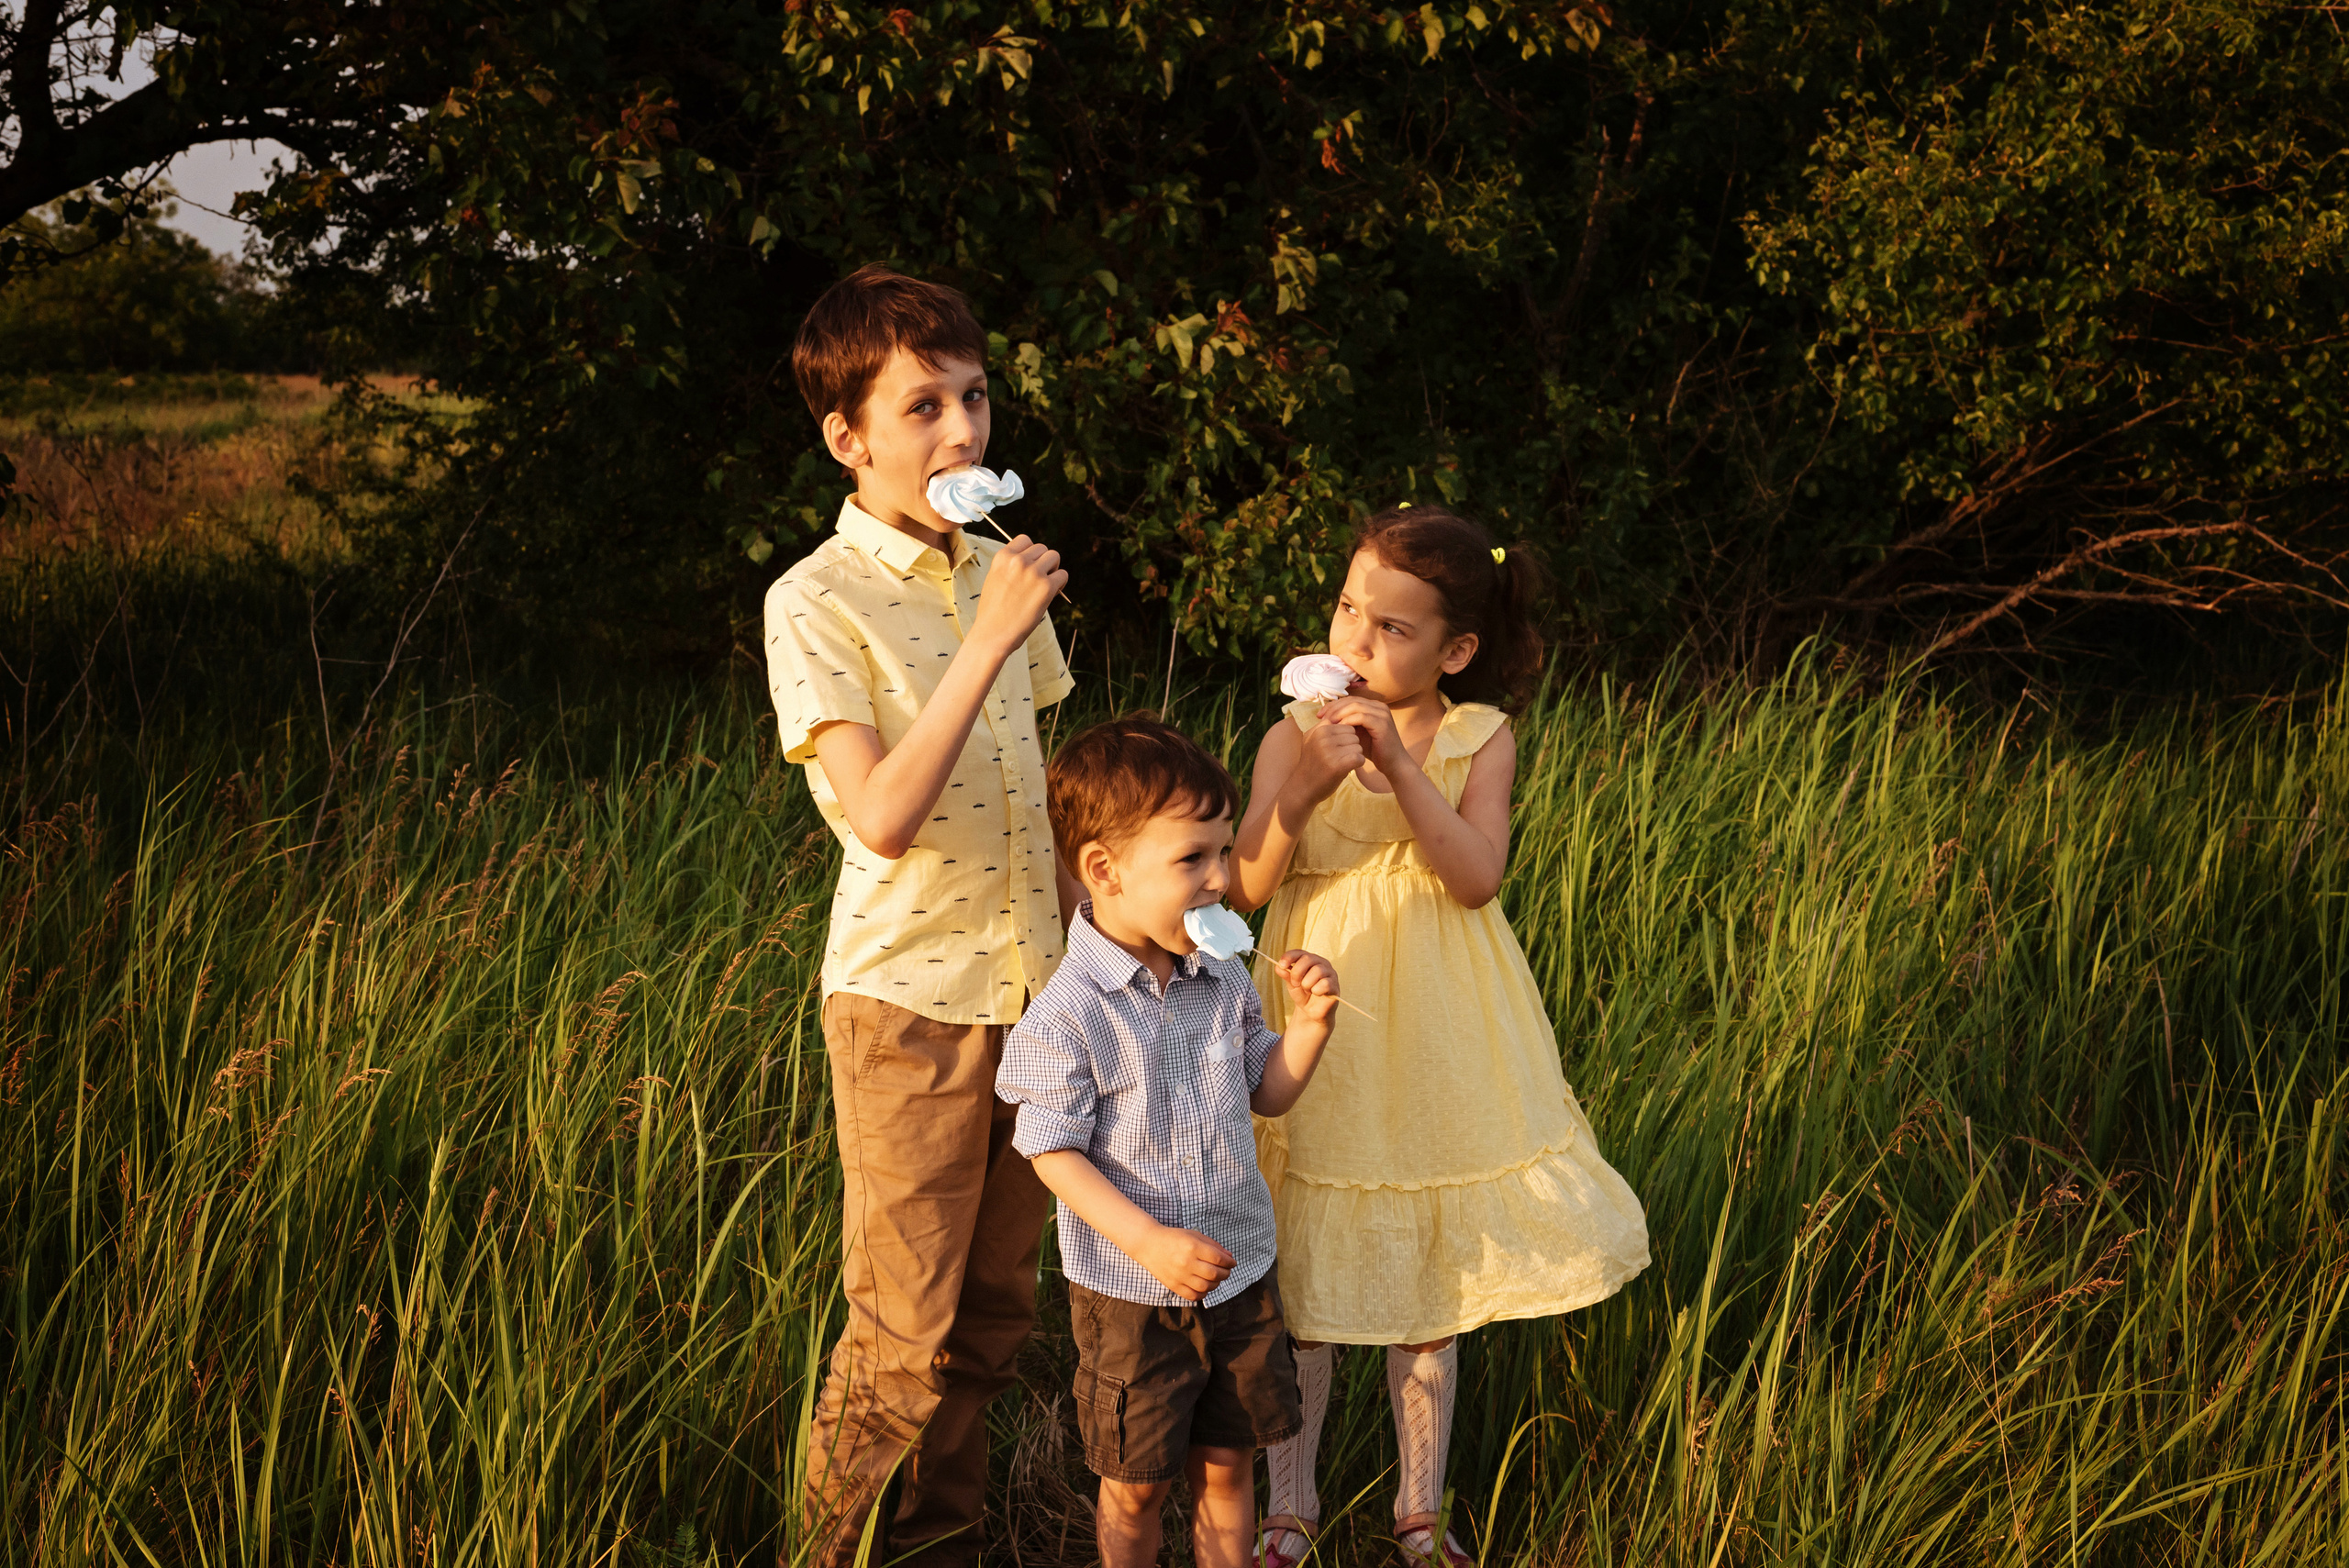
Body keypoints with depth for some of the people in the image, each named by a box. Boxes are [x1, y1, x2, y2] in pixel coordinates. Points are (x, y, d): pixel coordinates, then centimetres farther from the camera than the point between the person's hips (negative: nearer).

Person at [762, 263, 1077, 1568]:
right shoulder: (817, 604, -13)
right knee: (908, 1337, 0)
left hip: (1033, 992, 6)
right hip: (909, 1003, -6)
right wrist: (990, 641, -27)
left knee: (994, 1315, 14)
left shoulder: (1002, 572, 6)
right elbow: (883, 814, -24)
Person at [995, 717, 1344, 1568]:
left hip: (1241, 1268, 5)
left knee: (1226, 1464, 17)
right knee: (1135, 1484, 11)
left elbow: (1265, 1094, 11)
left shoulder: (1222, 978, -1)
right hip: (1130, 1294, -5)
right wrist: (1149, 1242, -26)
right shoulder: (1070, 1013, -20)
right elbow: (1055, 1154, -18)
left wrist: (1309, 1022, -8)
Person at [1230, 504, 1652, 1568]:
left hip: (1438, 1037, 1)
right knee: (1299, 1283, 5)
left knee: (1431, 1280, 11)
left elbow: (1477, 876, -17)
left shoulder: (1479, 740, -5)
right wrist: (1303, 787, -31)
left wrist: (1401, 770, -26)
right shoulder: (1294, 737, -7)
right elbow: (1246, 887, -16)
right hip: (1323, 1026, -1)